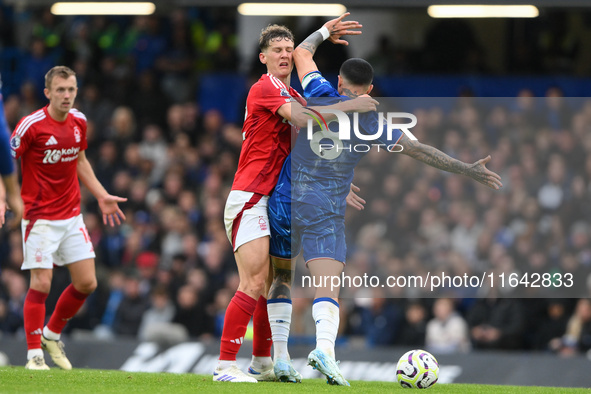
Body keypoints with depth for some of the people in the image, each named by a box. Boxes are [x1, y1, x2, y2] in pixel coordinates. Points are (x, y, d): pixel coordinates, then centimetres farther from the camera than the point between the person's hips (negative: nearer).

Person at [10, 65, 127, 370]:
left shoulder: (79, 122, 4)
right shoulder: (31, 126, -15)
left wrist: (101, 196, 18)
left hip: (71, 216, 6)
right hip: (40, 217, -6)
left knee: (87, 283, 3)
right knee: (41, 283, -12)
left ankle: (52, 334, 24)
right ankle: (34, 353, -1)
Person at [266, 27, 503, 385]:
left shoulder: (321, 96, 0)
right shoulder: (372, 123, -3)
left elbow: (302, 52, 17)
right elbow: (419, 151, -1)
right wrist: (467, 170, 4)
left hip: (285, 201, 2)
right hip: (327, 210, -2)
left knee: (281, 278, 16)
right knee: (327, 286, -9)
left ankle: (279, 355, 8)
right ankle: (324, 347, -36)